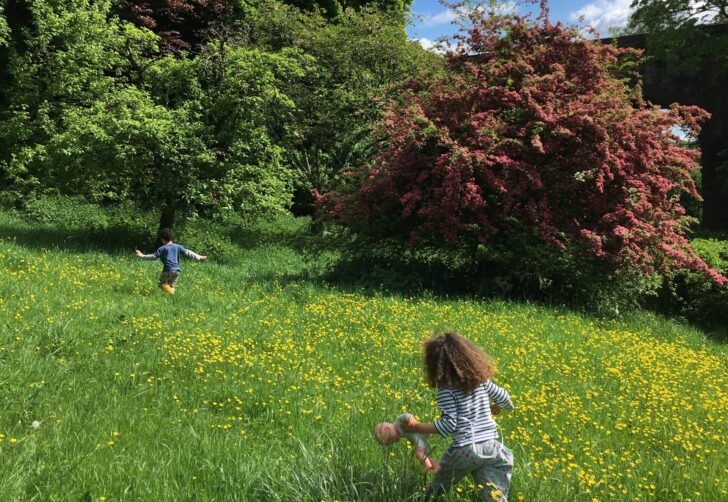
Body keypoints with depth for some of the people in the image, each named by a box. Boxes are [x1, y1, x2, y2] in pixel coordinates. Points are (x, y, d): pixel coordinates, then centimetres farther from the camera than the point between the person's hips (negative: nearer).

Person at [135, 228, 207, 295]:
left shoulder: (162, 248, 1)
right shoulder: (178, 247, 12)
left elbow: (154, 256, 0)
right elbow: (188, 252, 10)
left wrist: (142, 255, 9)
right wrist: (199, 257, 13)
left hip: (168, 269, -5)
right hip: (177, 269, 5)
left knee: (162, 283, 2)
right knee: (171, 285, 15)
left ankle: (171, 293, -21)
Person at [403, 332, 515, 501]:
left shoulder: (446, 389, -13)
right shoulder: (481, 379, 5)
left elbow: (448, 424, -16)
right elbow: (504, 398, 16)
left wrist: (416, 427, -9)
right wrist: (494, 407, 39)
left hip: (464, 450, -4)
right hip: (491, 447, 4)